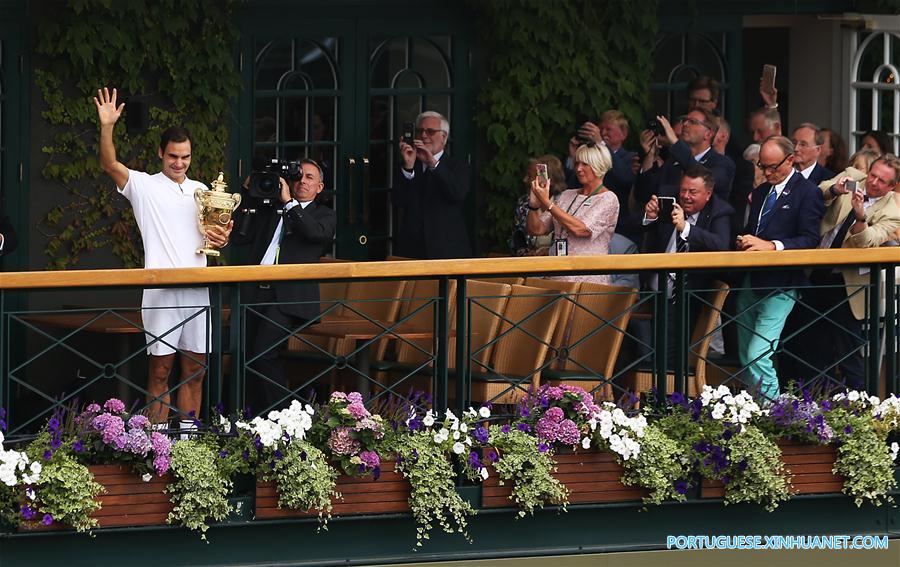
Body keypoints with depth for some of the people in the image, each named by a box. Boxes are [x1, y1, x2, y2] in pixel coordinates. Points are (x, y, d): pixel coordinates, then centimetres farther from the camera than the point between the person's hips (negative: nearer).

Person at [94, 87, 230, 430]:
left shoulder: (201, 191, 16)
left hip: (197, 290, 5)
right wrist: (106, 127, -28)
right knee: (160, 370, -5)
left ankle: (189, 434, 13)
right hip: (160, 290, -5)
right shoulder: (144, 186, 2)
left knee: (195, 370, 7)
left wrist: (220, 241, -2)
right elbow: (110, 165, -14)